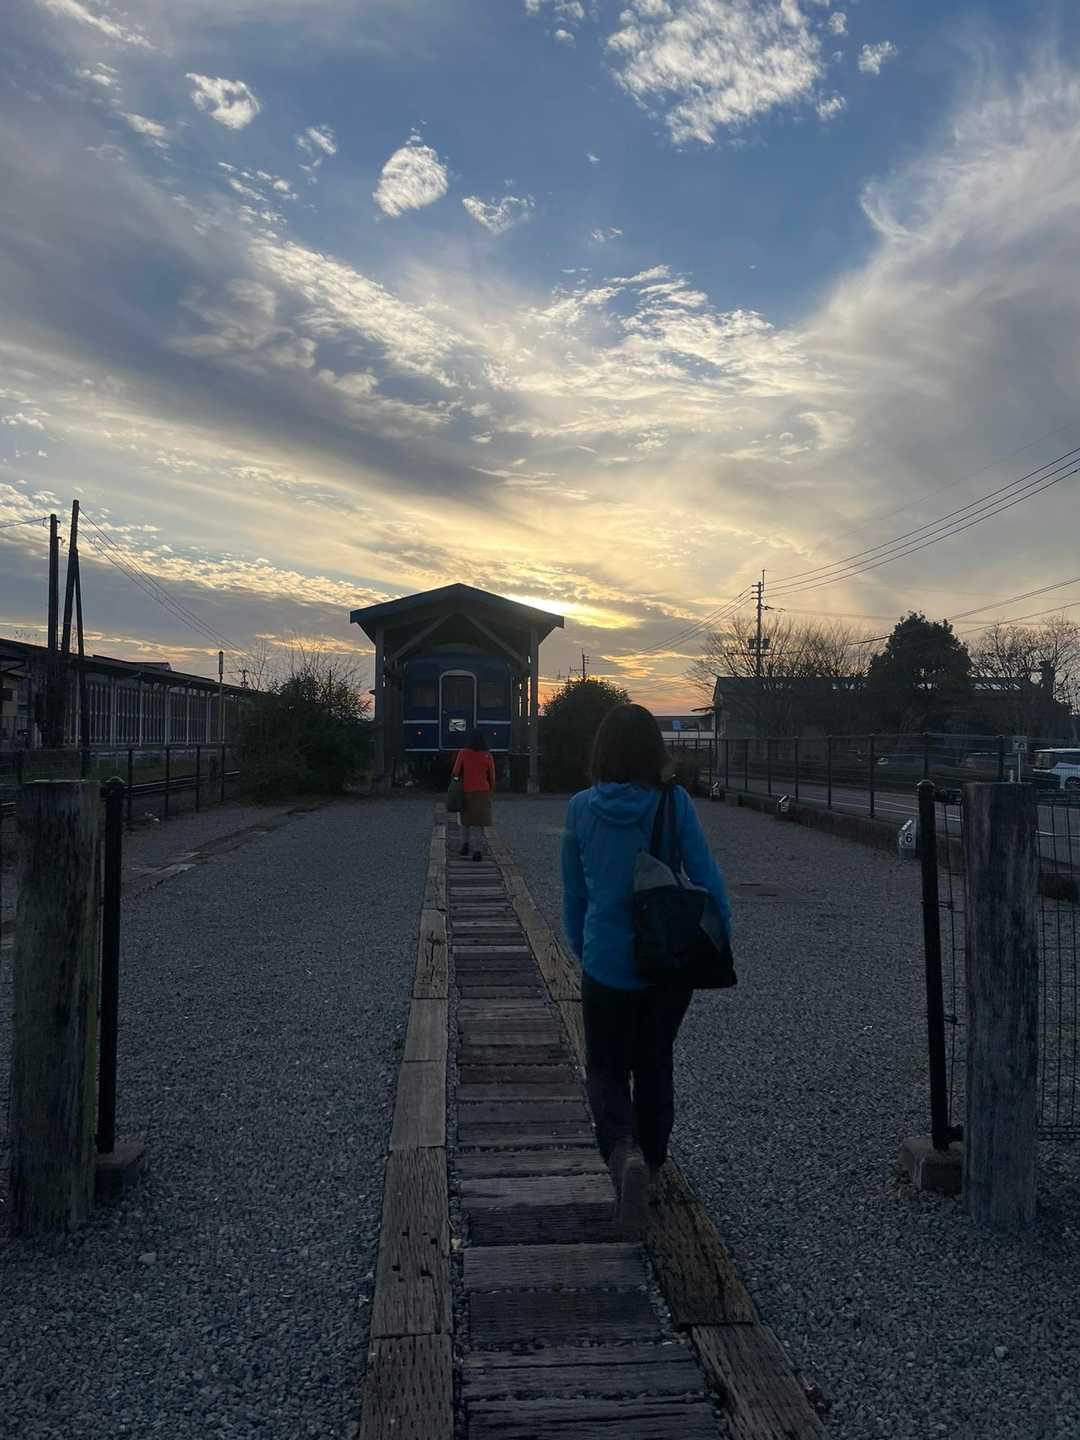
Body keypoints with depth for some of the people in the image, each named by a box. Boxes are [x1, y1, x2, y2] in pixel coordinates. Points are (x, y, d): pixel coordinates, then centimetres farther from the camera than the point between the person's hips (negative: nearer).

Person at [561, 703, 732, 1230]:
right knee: (655, 1064, 23)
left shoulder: (581, 809, -7)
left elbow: (574, 892, 3)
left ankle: (624, 1152, -11)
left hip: (606, 964, -1)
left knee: (606, 1069, 15)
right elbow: (707, 880, -11)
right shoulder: (674, 804, -11)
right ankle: (650, 1161, 37)